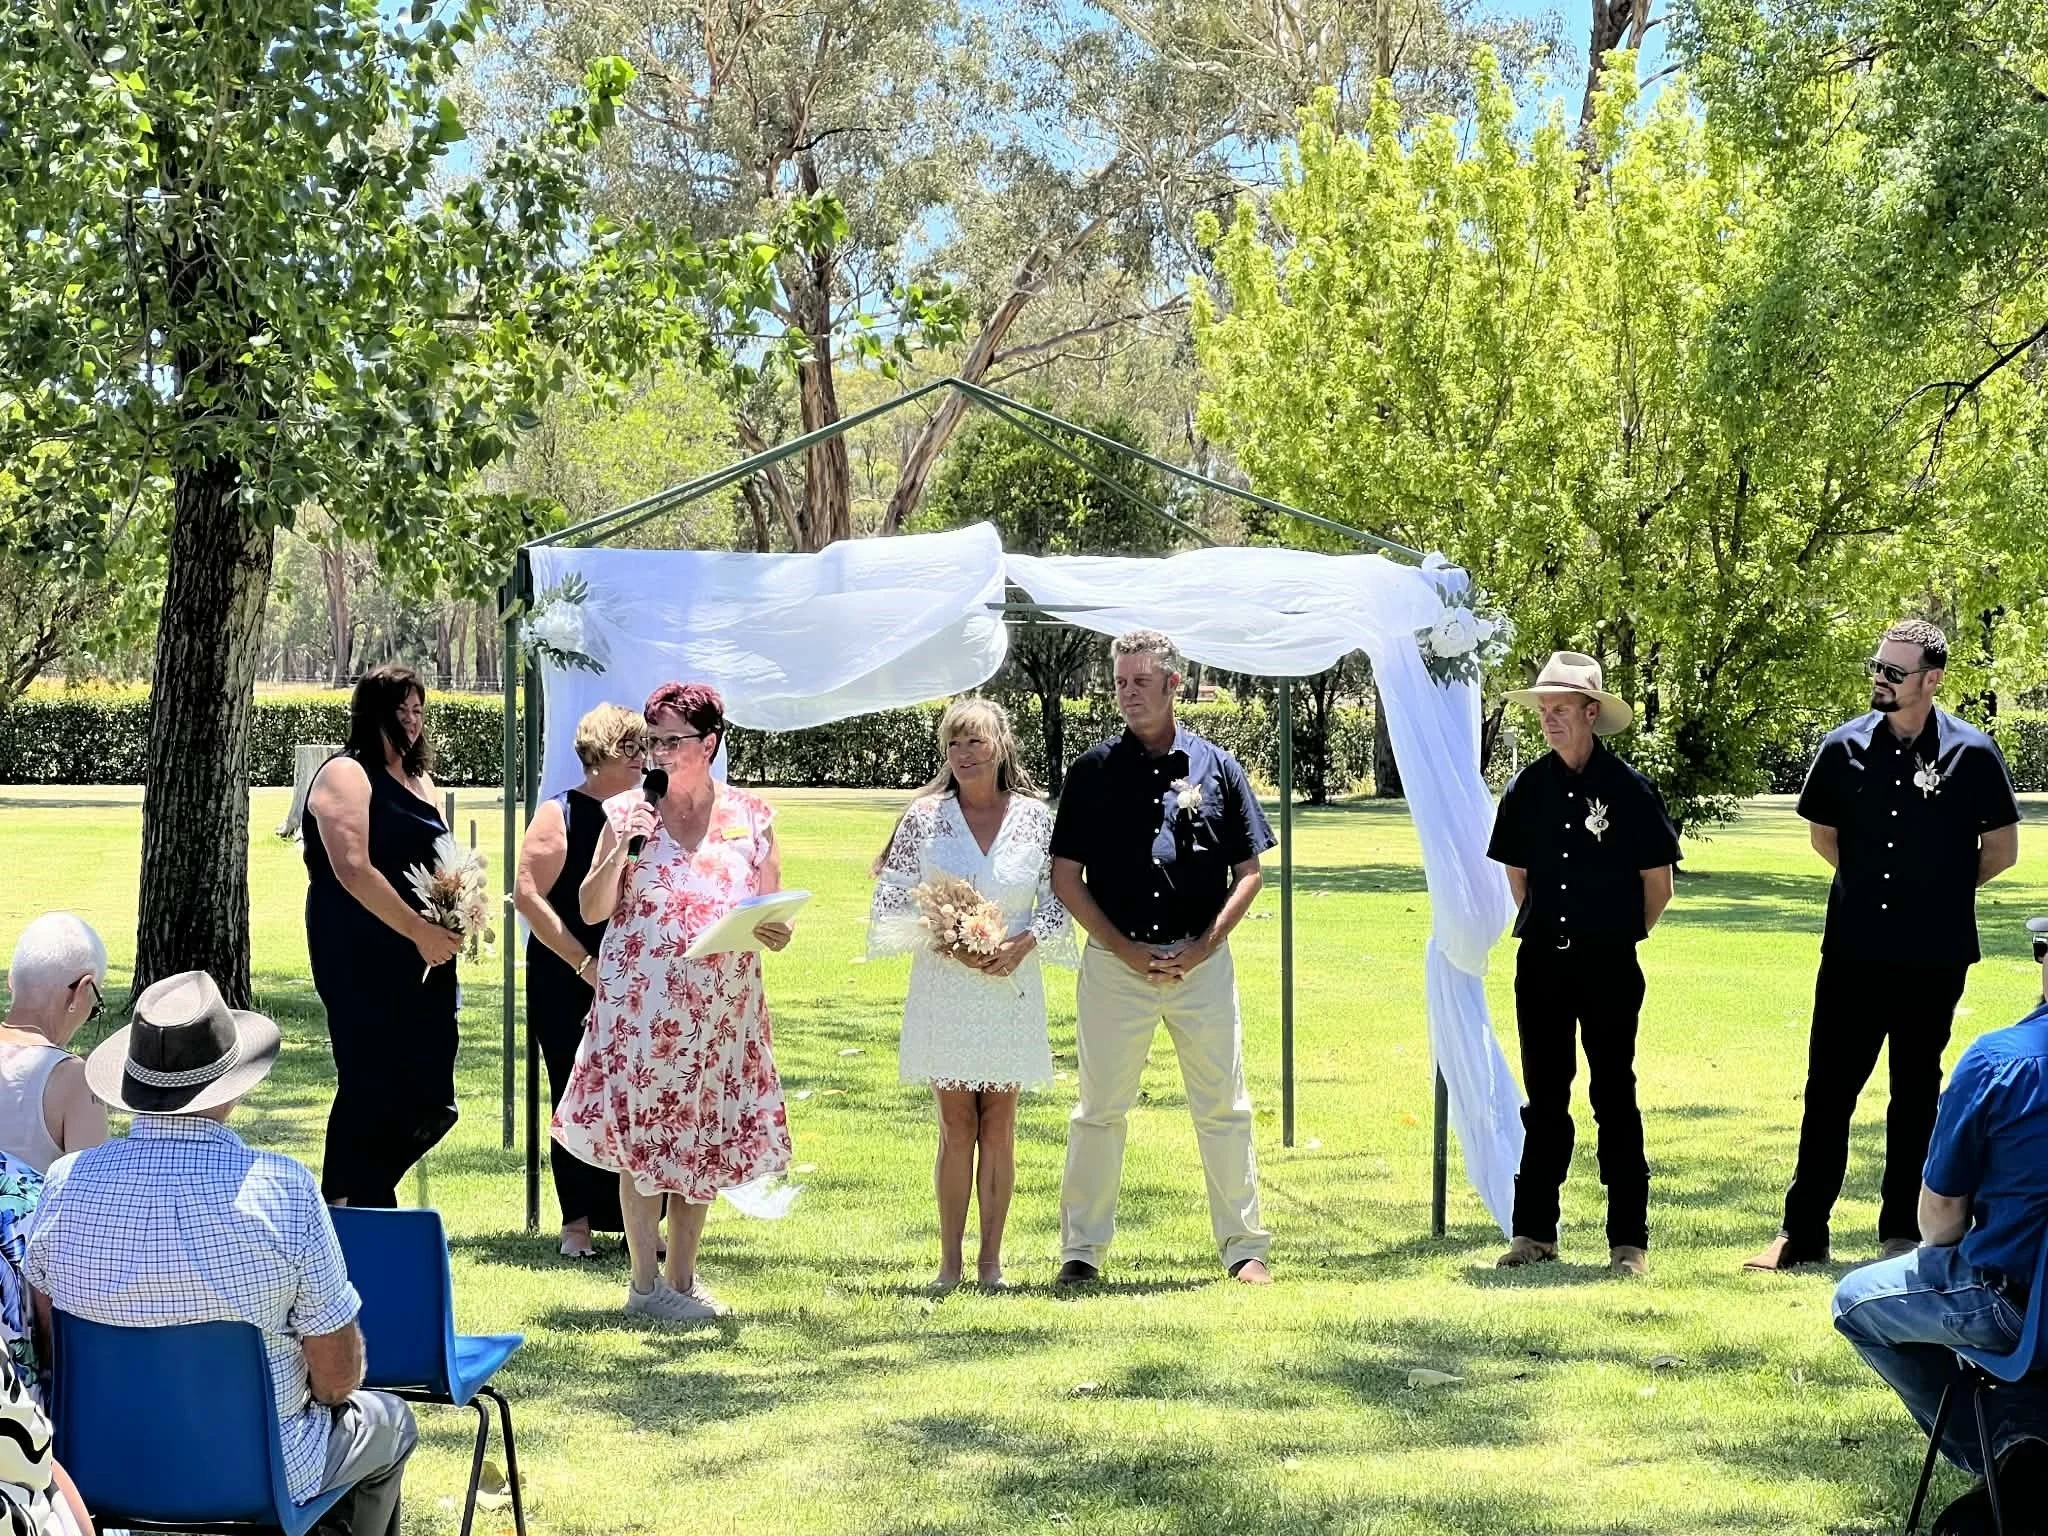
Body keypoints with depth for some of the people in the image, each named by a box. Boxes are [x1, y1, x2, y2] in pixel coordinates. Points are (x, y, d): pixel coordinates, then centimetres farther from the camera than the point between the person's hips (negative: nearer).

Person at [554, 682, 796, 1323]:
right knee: (642, 1135, -5)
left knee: (707, 1139, 7)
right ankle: (644, 1282, 3)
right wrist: (618, 852, -14)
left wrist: (775, 933, -14)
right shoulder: (630, 812, 2)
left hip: (723, 1006, 2)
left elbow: (774, 918, 9)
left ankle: (683, 1276, 18)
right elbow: (593, 910, 1)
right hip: (641, 1001, -2)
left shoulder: (750, 819, 6)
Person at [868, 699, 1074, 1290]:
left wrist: (1022, 944, -12)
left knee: (998, 1122, 4)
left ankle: (991, 1258, 11)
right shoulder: (924, 817, 0)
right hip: (943, 990, -1)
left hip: (1012, 988, 1)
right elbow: (889, 906, 0)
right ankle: (951, 1261, 7)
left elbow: (1060, 903, 6)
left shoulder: (1035, 817, 2)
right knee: (956, 1124, 1)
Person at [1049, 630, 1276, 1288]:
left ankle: (1244, 1246, 12)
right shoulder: (1093, 770, 3)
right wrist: (1126, 949, -7)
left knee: (1224, 1108, 4)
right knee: (1099, 1110, 4)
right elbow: (1066, 877, 2)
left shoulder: (1216, 766, 5)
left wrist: (1203, 946, -6)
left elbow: (1248, 872, 7)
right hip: (1115, 961, 0)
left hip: (1202, 960, 0)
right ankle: (1081, 1250, 12)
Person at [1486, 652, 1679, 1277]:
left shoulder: (1628, 789, -7)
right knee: (1544, 1100, 10)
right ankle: (1534, 1230, 16)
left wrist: (1624, 935, 7)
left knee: (1614, 1097, 0)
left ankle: (1630, 1239, 5)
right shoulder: (1527, 790, 4)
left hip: (1609, 967, -4)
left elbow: (1658, 880, 0)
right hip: (1542, 964, 4)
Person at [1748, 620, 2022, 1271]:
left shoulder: (1971, 754, -6)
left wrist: (1941, 890, 7)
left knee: (1915, 1093, 8)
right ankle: (1802, 1232, 9)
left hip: (1932, 957, -2)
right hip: (1853, 949, 2)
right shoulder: (1844, 748, 0)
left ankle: (1902, 1233, 17)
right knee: (1827, 1090, 3)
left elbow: (2002, 849, 5)